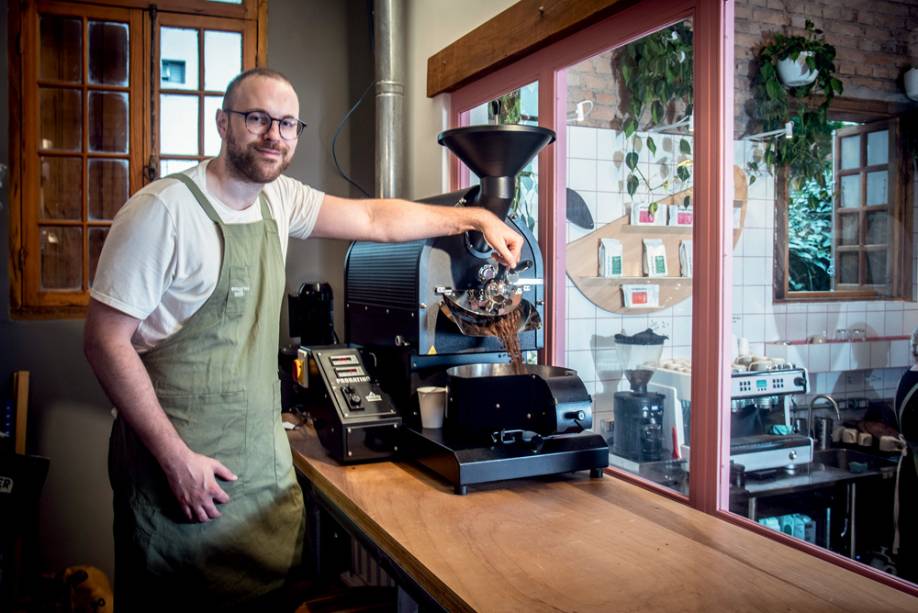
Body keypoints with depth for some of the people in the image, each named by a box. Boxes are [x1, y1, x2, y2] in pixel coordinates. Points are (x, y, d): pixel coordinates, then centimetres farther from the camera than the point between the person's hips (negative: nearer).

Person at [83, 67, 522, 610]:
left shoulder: (280, 200, 4)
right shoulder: (163, 211, -16)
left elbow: (376, 219, 12)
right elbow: (106, 341, -15)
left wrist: (475, 217, 6)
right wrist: (175, 457, -16)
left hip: (264, 457, 6)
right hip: (178, 459, -6)